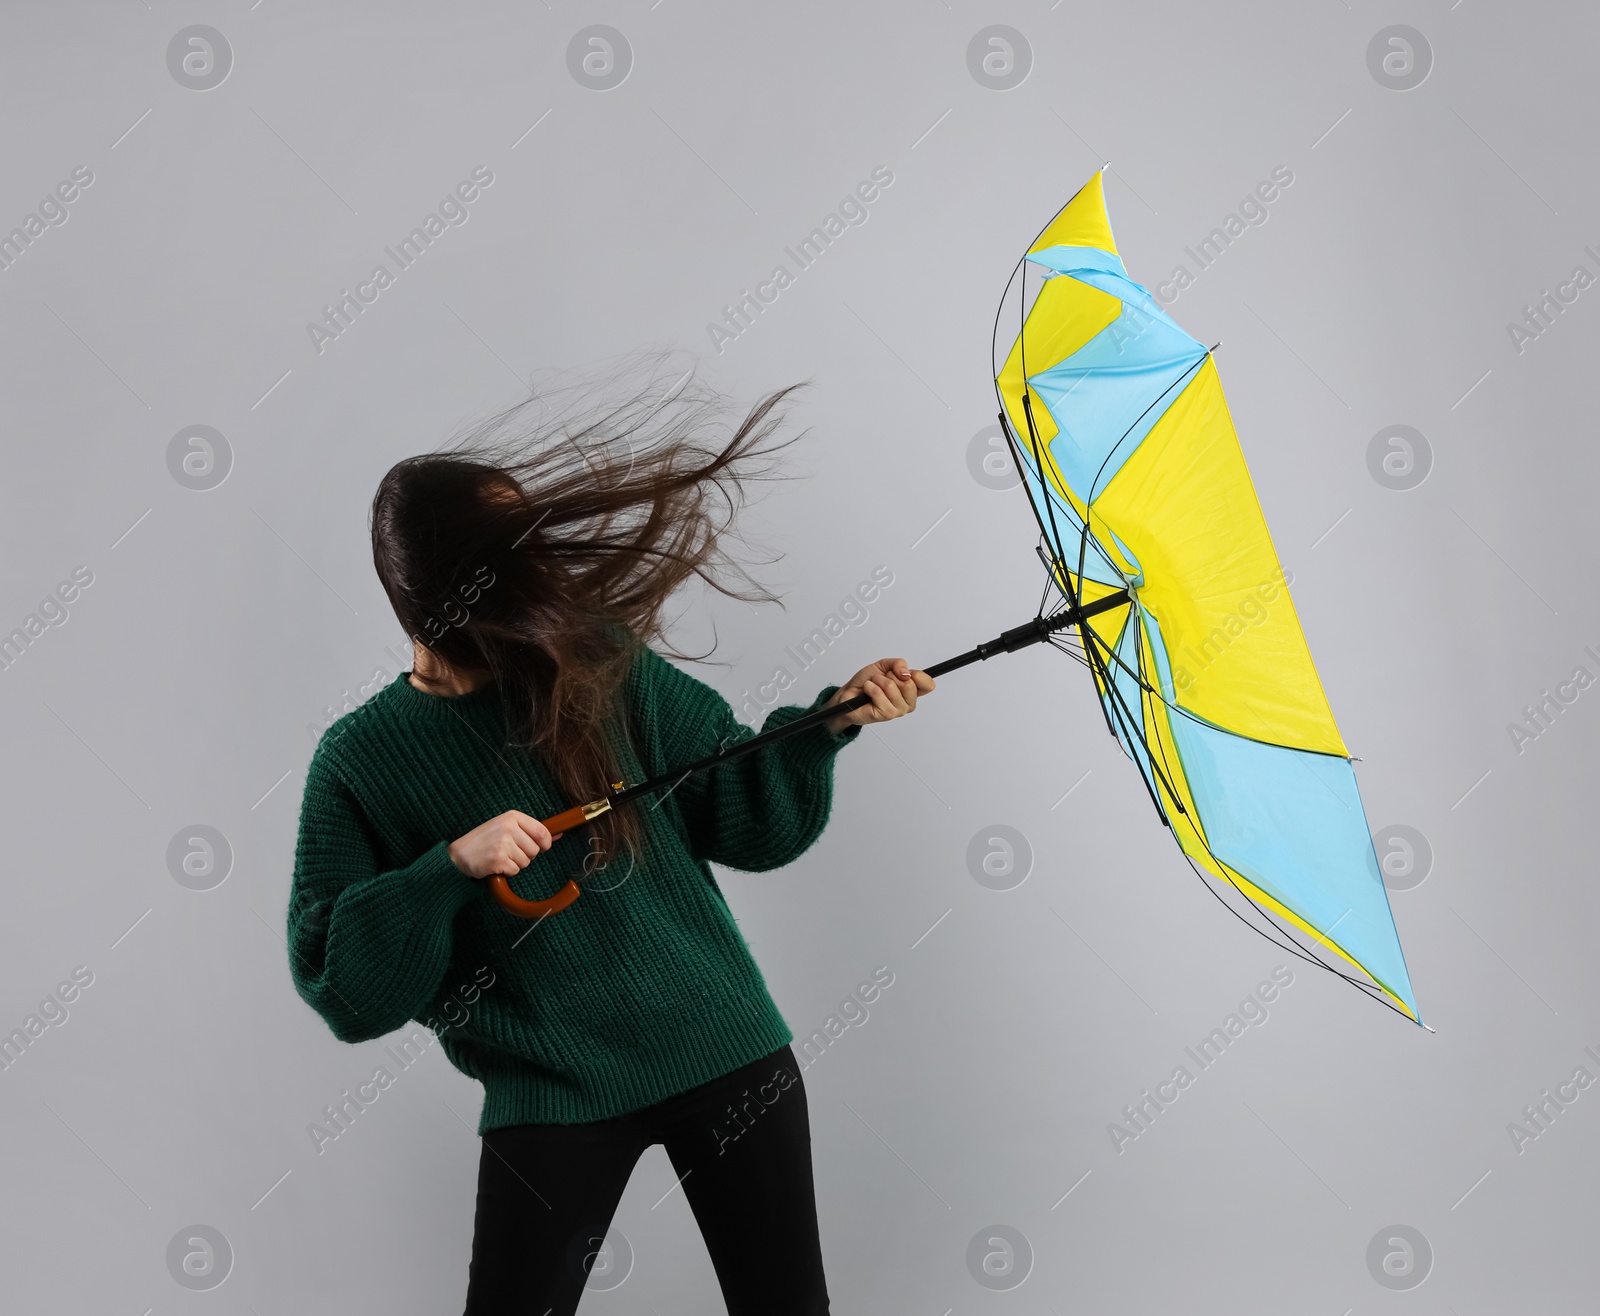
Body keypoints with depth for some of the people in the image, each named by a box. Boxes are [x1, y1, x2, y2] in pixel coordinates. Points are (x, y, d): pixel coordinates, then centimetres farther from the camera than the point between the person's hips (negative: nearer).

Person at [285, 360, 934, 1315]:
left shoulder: (610, 669, -3)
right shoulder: (364, 762, -7)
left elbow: (753, 821, 4)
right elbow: (345, 987, -10)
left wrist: (831, 722, -11)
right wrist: (449, 869, -23)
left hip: (727, 1051, 2)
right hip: (551, 1095, -2)